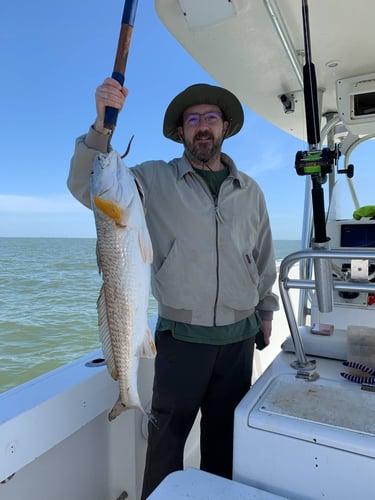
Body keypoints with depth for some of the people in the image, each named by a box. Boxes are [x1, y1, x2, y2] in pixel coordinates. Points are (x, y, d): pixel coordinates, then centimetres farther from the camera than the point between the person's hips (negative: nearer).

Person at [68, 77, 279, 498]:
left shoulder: (250, 191, 6)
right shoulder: (155, 180, -4)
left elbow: (263, 258, 13)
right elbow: (86, 186, -12)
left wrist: (265, 311, 16)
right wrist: (102, 125, -26)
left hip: (239, 337, 4)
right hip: (180, 336, -3)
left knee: (225, 436, 21)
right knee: (168, 436, 14)